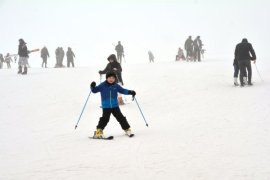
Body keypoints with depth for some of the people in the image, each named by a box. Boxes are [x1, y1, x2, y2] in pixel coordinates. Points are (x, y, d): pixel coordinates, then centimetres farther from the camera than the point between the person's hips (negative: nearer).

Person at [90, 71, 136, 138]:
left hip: (115, 106, 3)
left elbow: (122, 90, 10)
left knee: (120, 117, 6)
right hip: (106, 106, -3)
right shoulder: (102, 85, -5)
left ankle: (127, 129, 20)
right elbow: (95, 90, -1)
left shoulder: (116, 86, 2)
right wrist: (93, 87, -22)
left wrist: (130, 92, -1)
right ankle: (99, 131, 0)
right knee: (105, 118, -11)